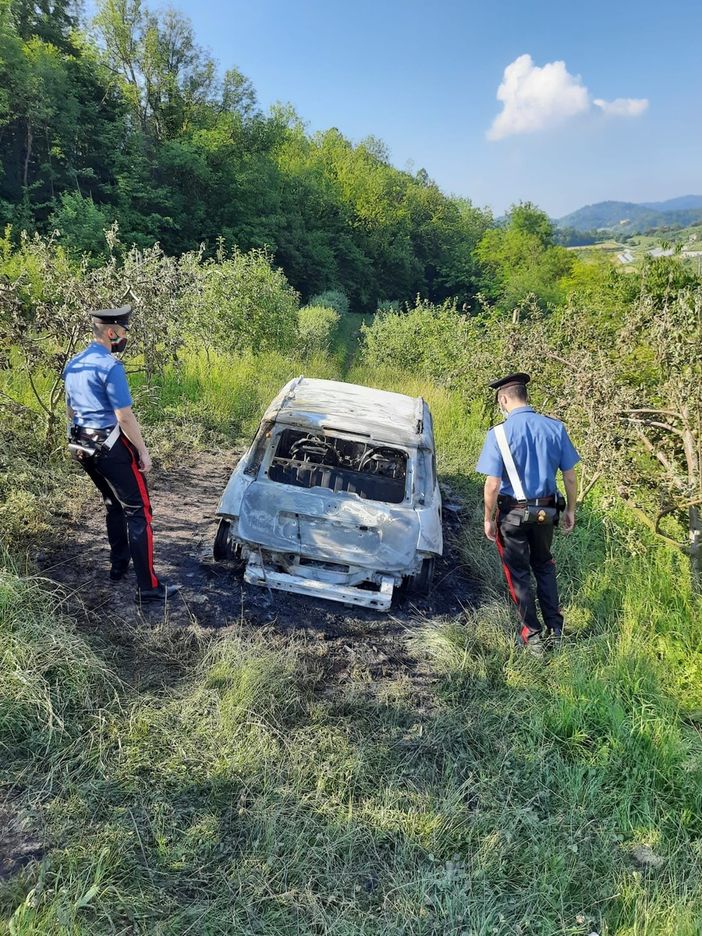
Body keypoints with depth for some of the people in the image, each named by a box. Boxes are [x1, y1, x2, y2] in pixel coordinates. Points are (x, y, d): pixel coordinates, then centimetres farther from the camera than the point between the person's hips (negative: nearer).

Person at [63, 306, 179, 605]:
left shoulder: (72, 365, 10)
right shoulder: (110, 366, -18)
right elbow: (124, 417, -19)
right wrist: (143, 451, -11)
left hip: (84, 448, 9)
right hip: (112, 448, -9)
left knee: (114, 504, 24)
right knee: (138, 511, -4)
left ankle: (118, 566, 33)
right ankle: (148, 586, -5)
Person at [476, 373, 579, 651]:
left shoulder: (499, 433, -17)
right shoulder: (555, 428, -6)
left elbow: (492, 485, -18)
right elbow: (570, 476, -1)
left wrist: (489, 520, -5)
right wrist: (570, 511, 12)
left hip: (513, 513, -4)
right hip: (546, 512, 4)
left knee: (518, 573, 13)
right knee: (544, 567, 25)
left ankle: (532, 634, 22)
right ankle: (555, 627, 30)